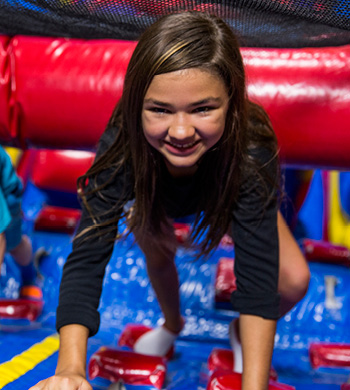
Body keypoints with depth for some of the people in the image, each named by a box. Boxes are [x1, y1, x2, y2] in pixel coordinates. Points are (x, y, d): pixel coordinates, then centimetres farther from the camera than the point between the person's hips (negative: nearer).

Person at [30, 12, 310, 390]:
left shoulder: (251, 152, -44)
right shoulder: (121, 146, -41)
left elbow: (257, 277, -45)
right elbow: (87, 258, -42)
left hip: (234, 192, -1)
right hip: (155, 194, 2)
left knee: (294, 281, -14)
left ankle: (242, 332, 19)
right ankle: (172, 324, 37)